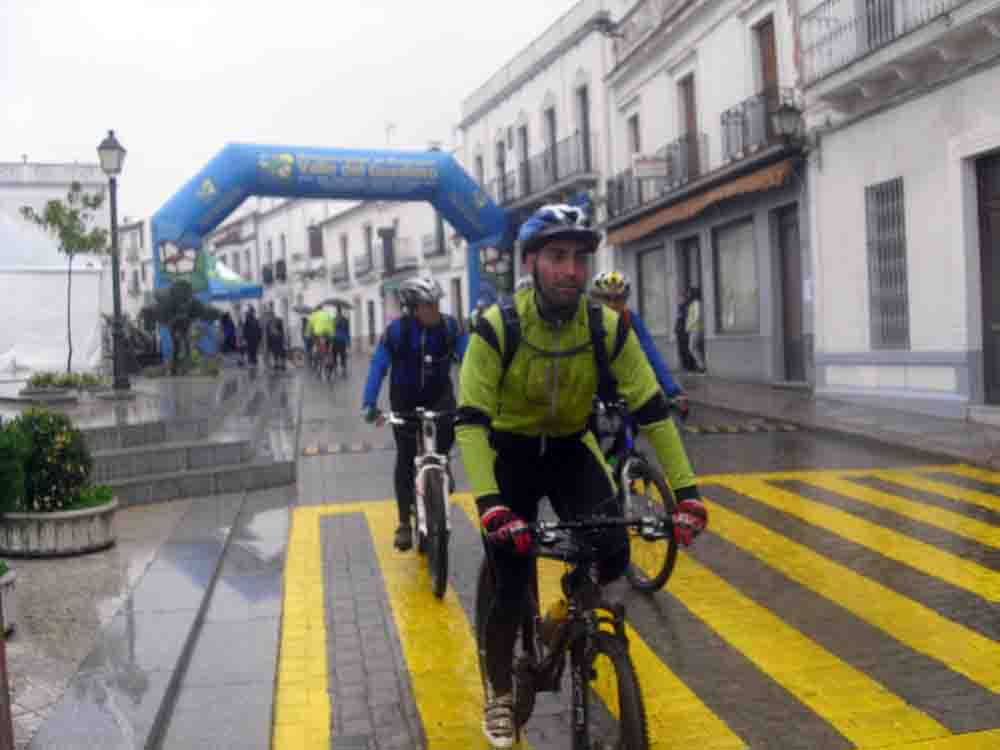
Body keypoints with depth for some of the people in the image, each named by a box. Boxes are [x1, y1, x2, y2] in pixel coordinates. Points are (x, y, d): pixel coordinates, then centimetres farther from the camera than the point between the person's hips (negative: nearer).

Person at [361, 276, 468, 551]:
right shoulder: (396, 331, -21)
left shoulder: (450, 326, -17)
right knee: (405, 460, 0)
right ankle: (405, 523, 12)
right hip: (405, 400, -1)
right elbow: (378, 368, -21)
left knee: (451, 424, -30)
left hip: (439, 395, 1)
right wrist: (369, 405, -32)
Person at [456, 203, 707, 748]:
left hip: (571, 449, 2)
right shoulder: (497, 329, -26)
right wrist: (489, 504, -42)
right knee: (511, 587, -5)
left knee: (613, 555, -18)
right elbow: (470, 421, -30)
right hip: (511, 452, -2)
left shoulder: (607, 328, -19)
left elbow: (652, 410, -17)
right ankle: (498, 695, 20)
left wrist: (686, 490, -24)